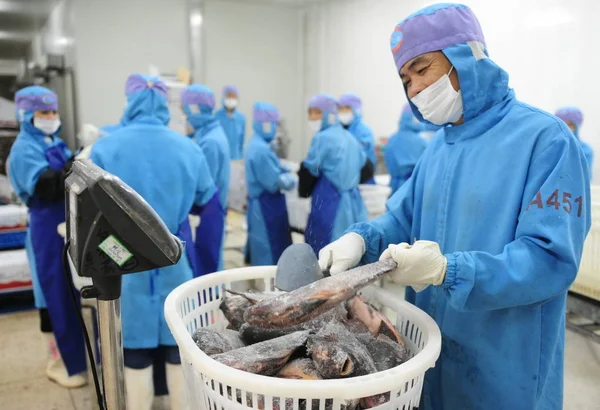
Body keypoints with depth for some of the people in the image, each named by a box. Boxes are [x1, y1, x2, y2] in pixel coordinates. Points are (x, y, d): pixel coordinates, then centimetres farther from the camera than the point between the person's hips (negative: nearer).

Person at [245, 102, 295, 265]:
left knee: (259, 246, 21)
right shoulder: (261, 149, -24)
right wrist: (291, 180, -6)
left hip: (260, 204, 10)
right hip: (267, 206, -10)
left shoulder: (254, 145, 9)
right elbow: (274, 182, -24)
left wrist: (285, 172, 0)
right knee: (271, 251, 0)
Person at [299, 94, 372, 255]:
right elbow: (367, 170, 21)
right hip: (353, 203, 8)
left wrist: (303, 191, 11)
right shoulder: (350, 137, 15)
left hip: (329, 205, -8)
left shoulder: (322, 138, -8)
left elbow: (309, 172, -7)